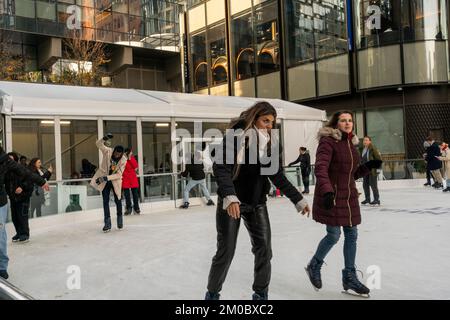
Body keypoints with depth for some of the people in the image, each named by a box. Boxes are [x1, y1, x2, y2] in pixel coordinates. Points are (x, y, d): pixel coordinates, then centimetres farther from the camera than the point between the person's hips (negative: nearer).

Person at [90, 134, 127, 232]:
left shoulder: (123, 160, -17)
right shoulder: (108, 151, -14)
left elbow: (118, 174, -20)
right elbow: (98, 144, -17)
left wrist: (106, 178, -30)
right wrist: (105, 138, -37)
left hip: (115, 181, -1)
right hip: (104, 180, 1)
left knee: (117, 200, 7)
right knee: (105, 201, 0)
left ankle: (120, 219, 29)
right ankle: (107, 224, 3)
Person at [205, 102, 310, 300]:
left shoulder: (271, 144, 3)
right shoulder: (235, 136, -14)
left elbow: (277, 175, 8)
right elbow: (221, 168, -22)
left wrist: (298, 199, 6)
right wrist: (230, 197, -36)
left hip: (257, 204, 5)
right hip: (231, 202, -5)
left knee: (264, 250, 3)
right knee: (226, 252, 0)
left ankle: (261, 294, 23)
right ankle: (212, 293, 22)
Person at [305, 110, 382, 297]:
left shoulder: (351, 143, 12)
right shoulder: (328, 142, -12)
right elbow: (321, 169, -23)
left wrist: (368, 166, 1)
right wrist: (327, 191, -35)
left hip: (349, 196, 8)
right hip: (331, 197, -8)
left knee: (352, 235, 8)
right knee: (333, 235, -3)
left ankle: (349, 277, 22)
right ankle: (314, 266, 23)